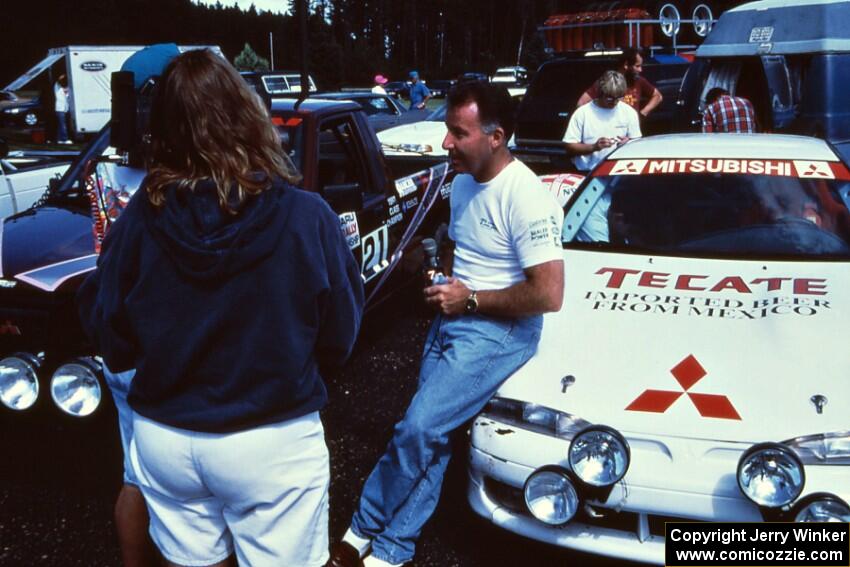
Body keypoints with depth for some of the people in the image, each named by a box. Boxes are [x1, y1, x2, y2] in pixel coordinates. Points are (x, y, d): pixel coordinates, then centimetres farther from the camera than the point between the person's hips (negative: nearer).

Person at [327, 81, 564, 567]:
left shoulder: (526, 198, -20)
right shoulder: (463, 183, 7)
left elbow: (549, 295, -23)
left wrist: (471, 298, -16)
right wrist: (445, 285, 3)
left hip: (497, 330, -8)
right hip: (451, 321, 8)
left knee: (419, 428, -13)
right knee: (431, 434, 3)